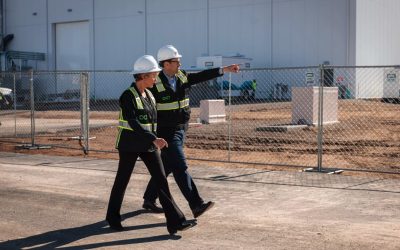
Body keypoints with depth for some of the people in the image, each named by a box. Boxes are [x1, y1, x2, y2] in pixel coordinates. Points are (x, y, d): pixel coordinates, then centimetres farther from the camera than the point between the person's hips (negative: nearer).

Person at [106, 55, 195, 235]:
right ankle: (113, 217, 31)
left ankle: (175, 222, -8)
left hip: (147, 145, 6)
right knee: (122, 180, 9)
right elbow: (133, 122, -28)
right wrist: (154, 139, -37)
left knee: (161, 179, -4)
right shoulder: (127, 96, -16)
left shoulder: (148, 95, 8)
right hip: (129, 145, -6)